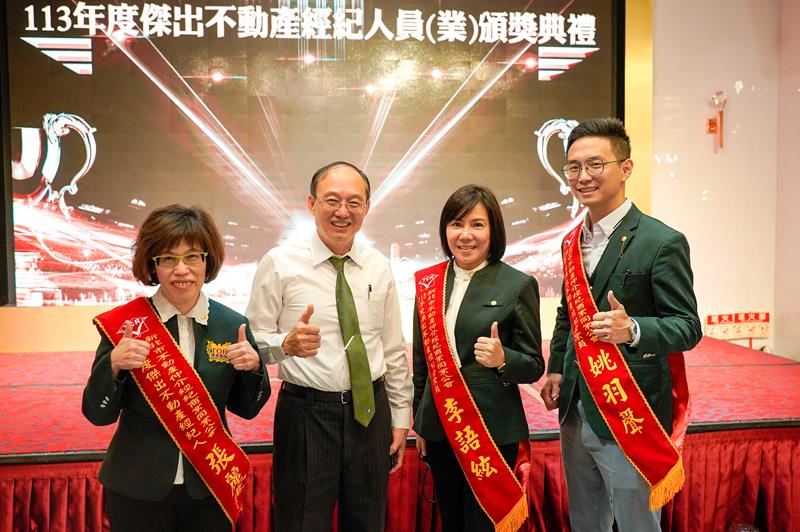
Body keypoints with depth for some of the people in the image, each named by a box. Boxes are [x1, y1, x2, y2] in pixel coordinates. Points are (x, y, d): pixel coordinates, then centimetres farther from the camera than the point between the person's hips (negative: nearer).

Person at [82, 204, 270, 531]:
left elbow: (246, 409, 4)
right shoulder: (124, 323, -9)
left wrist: (253, 367, -15)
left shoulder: (232, 325, -5)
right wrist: (113, 364, -22)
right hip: (137, 491, -1)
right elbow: (98, 414, -4)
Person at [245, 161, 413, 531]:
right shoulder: (279, 263, -7)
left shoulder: (378, 267, 3)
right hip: (305, 414, -3)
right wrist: (286, 345, -26)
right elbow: (255, 342, -5)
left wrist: (400, 417, 10)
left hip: (371, 411, 4)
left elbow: (393, 349, 9)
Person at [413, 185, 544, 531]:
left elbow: (534, 366, -5)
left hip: (493, 431, -4)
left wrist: (502, 359, -25)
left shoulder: (518, 285, -10)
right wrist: (419, 423, 13)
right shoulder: (429, 282, 2)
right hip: (439, 428, 4)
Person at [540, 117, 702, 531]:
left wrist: (632, 329, -31)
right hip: (576, 412, 7)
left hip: (629, 418, -6)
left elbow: (687, 326, -13)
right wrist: (556, 369, 9)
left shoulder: (662, 242, -13)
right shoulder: (573, 241, 8)